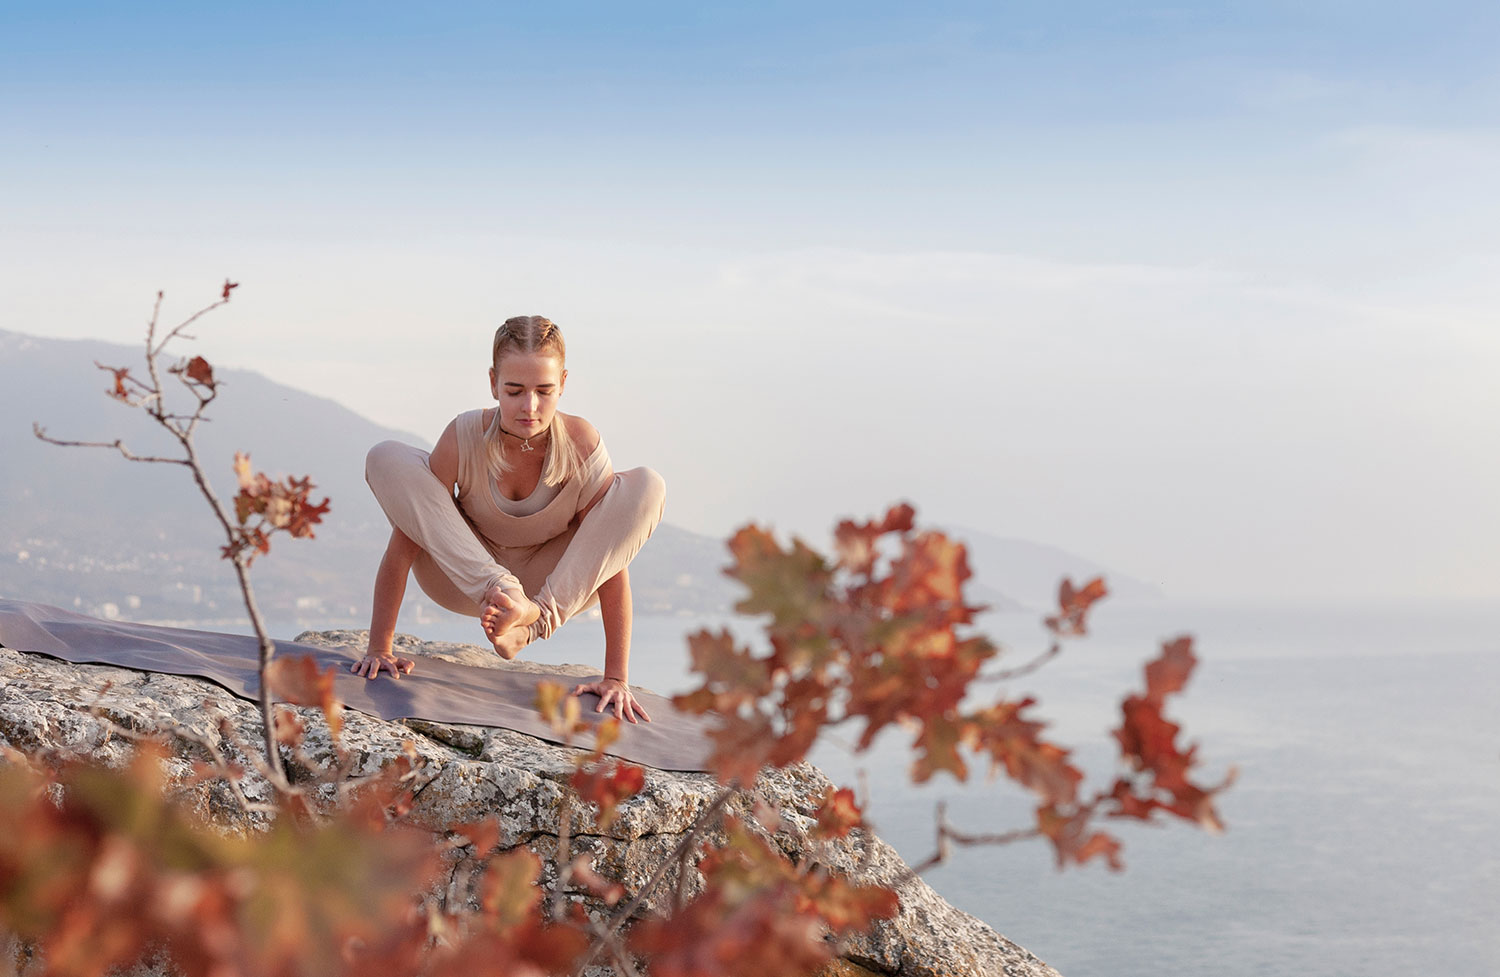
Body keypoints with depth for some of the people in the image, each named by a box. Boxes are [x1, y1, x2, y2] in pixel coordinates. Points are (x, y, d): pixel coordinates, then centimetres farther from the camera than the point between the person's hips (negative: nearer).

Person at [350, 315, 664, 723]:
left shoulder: (581, 444, -24)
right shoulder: (465, 437, -24)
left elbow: (612, 557, -21)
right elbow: (404, 543, -21)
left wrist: (616, 677, -24)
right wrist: (379, 649, -23)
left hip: (549, 582, 0)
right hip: (466, 578, 0)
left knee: (647, 486, -24)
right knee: (386, 458, -24)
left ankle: (530, 624, -30)